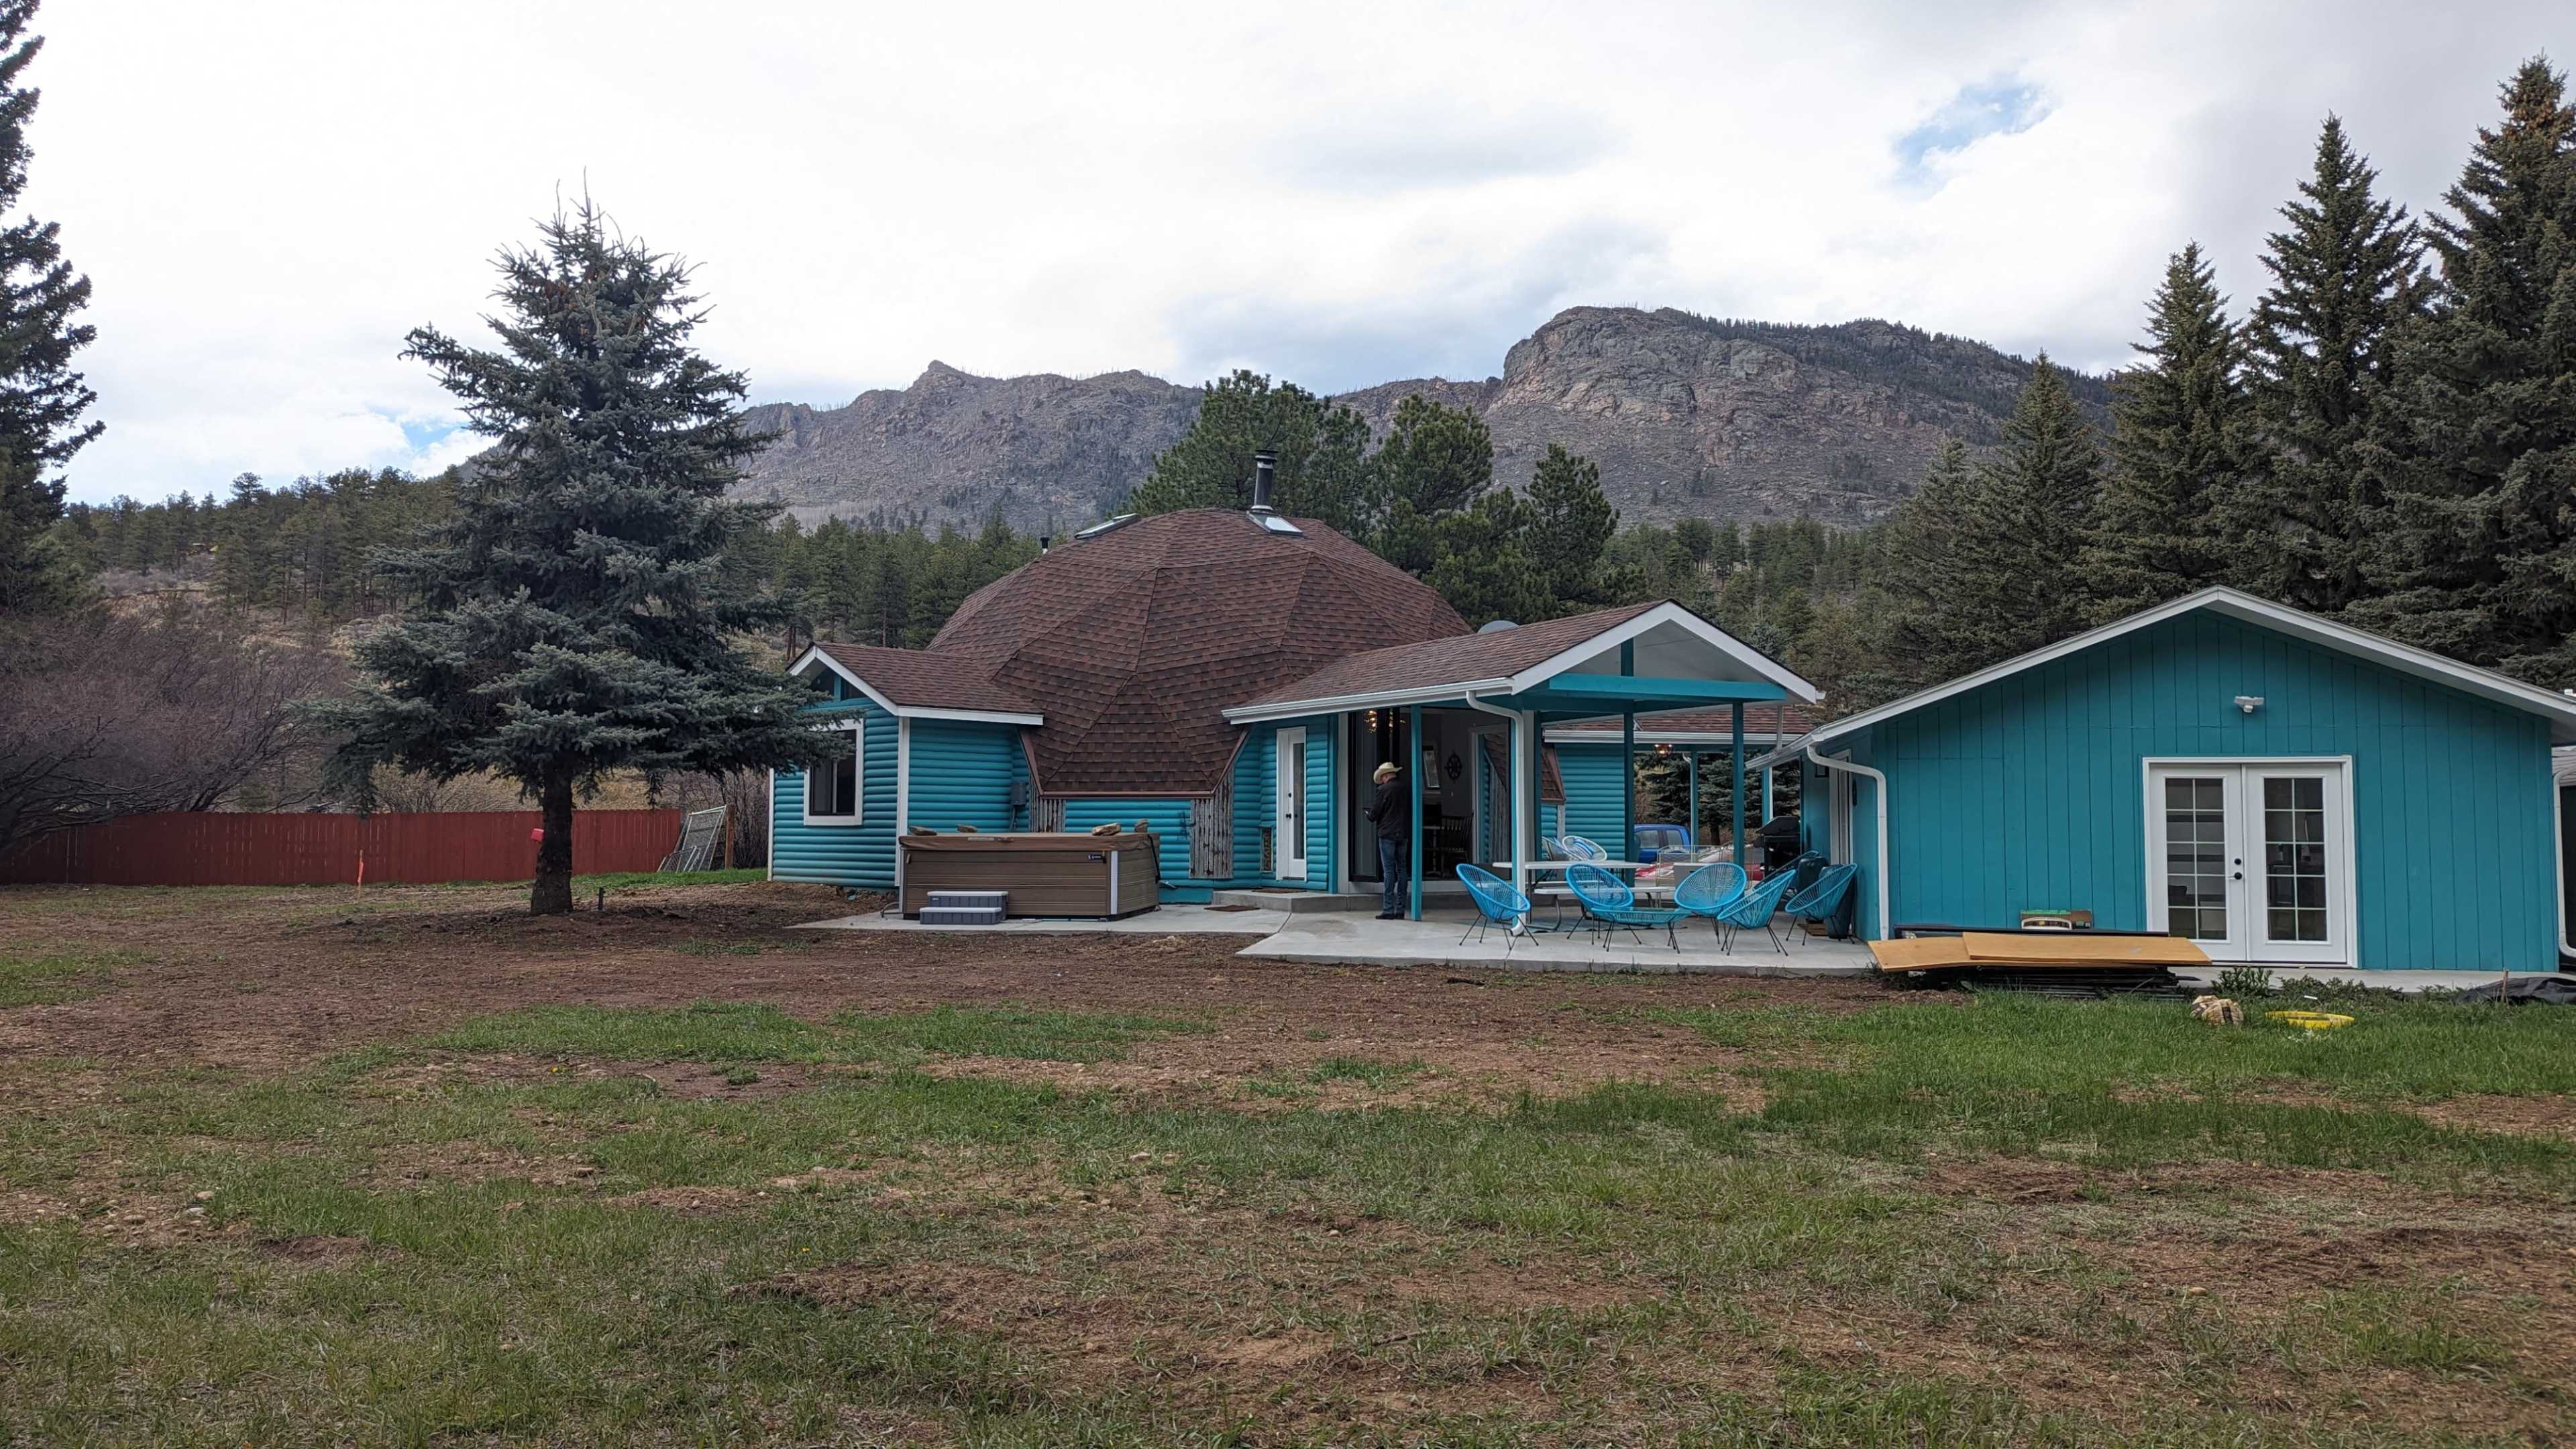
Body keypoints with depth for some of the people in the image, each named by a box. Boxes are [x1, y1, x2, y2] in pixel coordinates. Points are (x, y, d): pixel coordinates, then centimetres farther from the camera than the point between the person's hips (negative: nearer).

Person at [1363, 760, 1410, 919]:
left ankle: (1388, 910, -6)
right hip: (1404, 834, 5)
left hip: (1387, 834, -5)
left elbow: (1374, 814, -7)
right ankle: (1401, 909, 10)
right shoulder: (1408, 789, 5)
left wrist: (1367, 814, 16)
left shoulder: (1384, 790, -10)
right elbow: (1411, 812, 11)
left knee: (1388, 871, -4)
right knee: (1402, 869, 10)